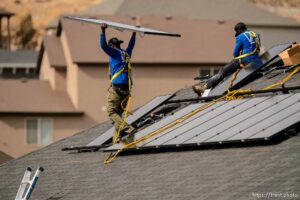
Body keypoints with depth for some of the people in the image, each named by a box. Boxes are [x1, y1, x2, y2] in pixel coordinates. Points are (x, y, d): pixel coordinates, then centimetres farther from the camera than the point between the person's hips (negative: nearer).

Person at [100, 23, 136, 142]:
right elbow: (131, 45, 38)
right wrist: (134, 33, 51)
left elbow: (103, 45, -12)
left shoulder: (114, 53, 0)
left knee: (112, 112, -7)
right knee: (119, 113, 9)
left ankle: (127, 128, -26)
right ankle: (117, 138, 0)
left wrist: (103, 31, -14)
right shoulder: (126, 53, 19)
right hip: (126, 88, 7)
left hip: (116, 87, -7)